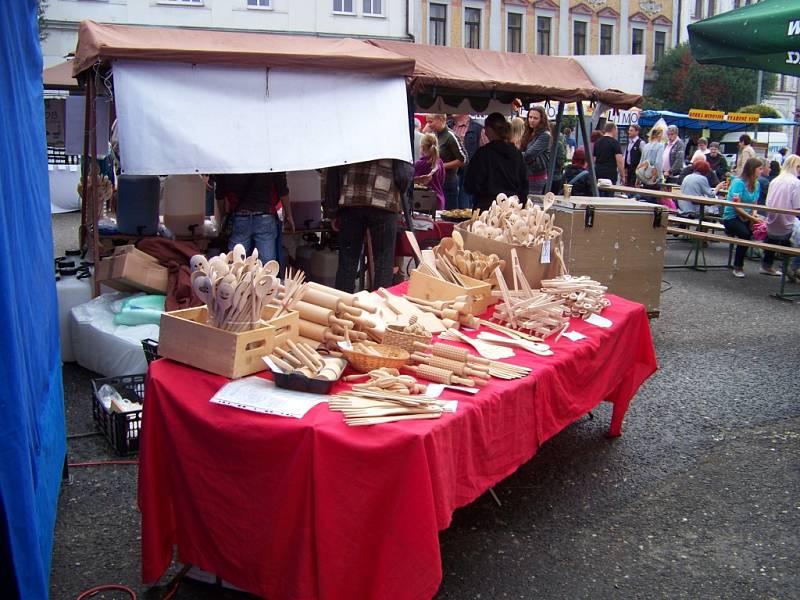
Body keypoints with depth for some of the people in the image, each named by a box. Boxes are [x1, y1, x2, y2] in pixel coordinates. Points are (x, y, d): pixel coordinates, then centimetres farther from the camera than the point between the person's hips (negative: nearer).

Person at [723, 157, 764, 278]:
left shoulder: (756, 184, 9)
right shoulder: (738, 183, -13)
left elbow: (754, 204, 15)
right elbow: (736, 206, -18)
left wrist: (754, 214, -8)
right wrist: (752, 218, -22)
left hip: (746, 217, 7)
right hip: (732, 217, -7)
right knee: (745, 234, -32)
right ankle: (738, 267, -14)